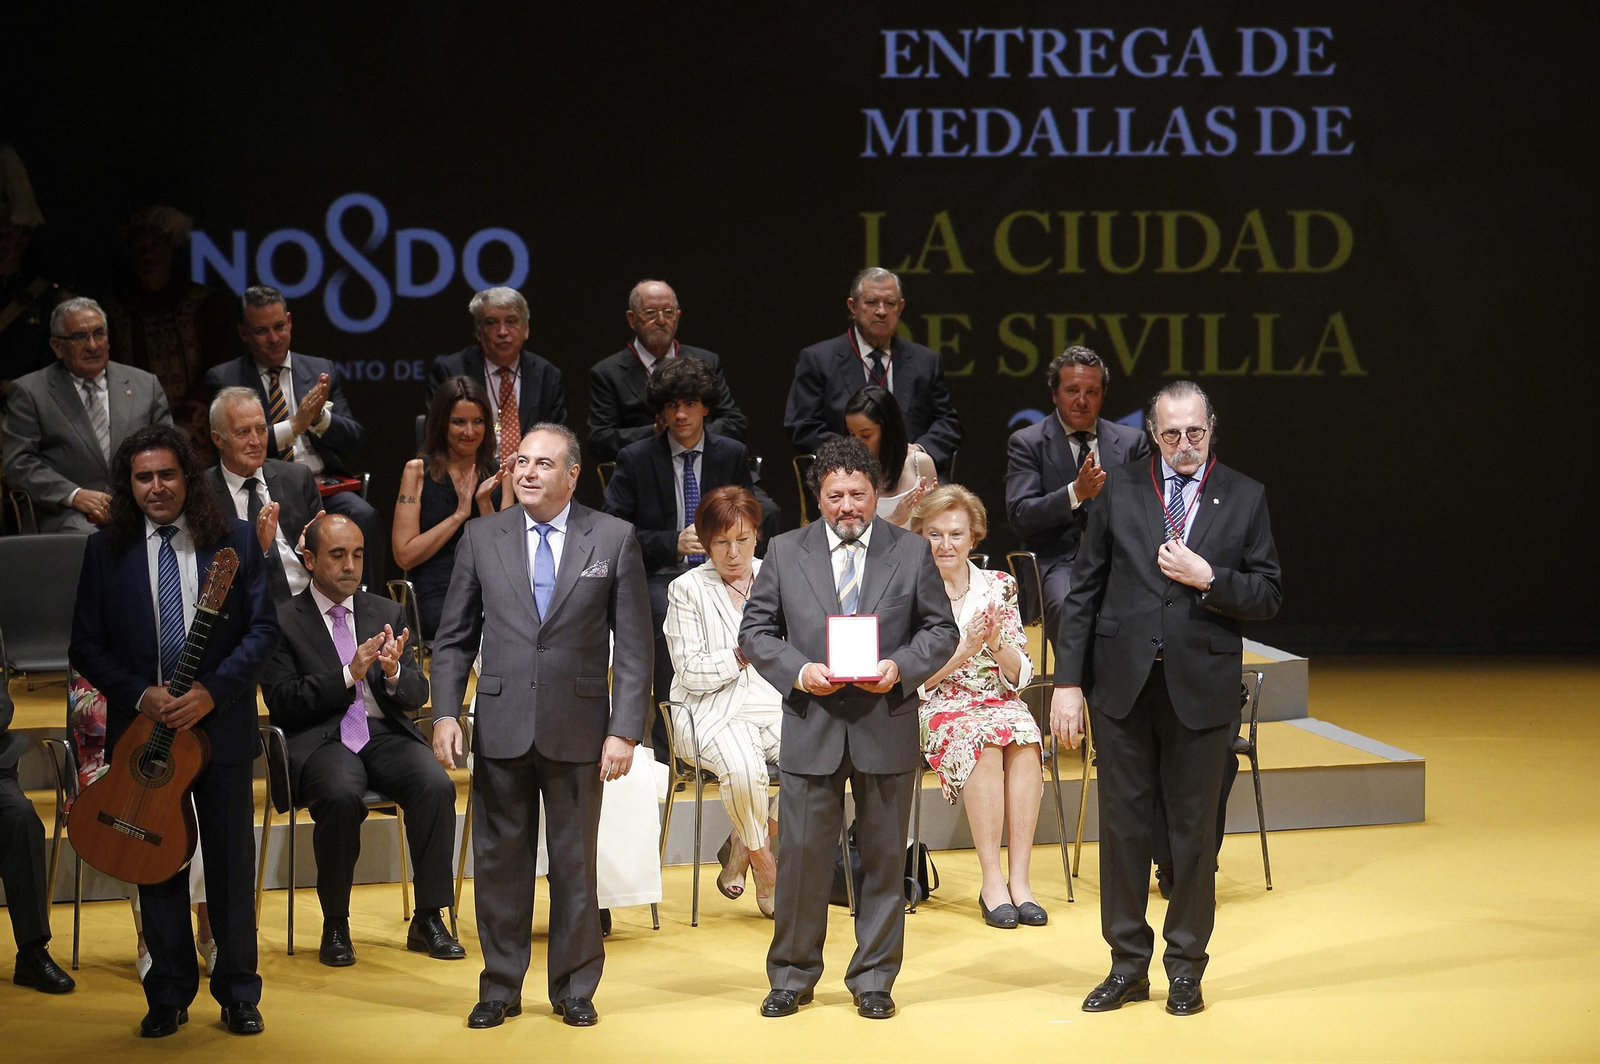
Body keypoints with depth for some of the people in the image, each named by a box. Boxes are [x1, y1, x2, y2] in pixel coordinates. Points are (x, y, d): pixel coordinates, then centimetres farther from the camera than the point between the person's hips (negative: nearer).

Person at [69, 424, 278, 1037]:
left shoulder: (234, 541, 1)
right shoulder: (106, 550, 4)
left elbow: (263, 629, -2)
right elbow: (85, 647, 2)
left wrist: (212, 691, -15)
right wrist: (140, 695, -13)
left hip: (220, 726, -1)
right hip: (141, 728, 1)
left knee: (232, 864, 5)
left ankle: (238, 993, 17)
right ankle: (169, 996, 18)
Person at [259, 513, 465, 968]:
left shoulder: (388, 614, 17)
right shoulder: (283, 620, 4)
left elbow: (417, 696, 12)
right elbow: (282, 701, -6)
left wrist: (393, 672, -12)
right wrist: (348, 674, -16)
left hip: (385, 734, 4)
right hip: (321, 740, -4)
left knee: (437, 785, -27)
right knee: (342, 795, -36)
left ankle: (428, 918, -17)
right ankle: (335, 926, -18)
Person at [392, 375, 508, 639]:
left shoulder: (498, 471, 14)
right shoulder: (418, 471, 6)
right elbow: (404, 555, -2)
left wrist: (484, 503, -7)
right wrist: (460, 514, -5)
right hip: (436, 595, -3)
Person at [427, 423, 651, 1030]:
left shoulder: (614, 540, 0)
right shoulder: (482, 538, 4)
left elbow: (634, 645, -1)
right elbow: (454, 637, 8)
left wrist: (625, 730, -8)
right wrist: (445, 712, -4)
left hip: (577, 729, -1)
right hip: (501, 728, 1)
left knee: (575, 863, 8)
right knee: (499, 860, 7)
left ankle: (574, 988, 21)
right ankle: (500, 988, 19)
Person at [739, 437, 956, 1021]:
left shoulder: (911, 551, 4)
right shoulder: (785, 552, 5)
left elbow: (941, 629, 6)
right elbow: (755, 631, 6)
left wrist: (901, 667, -13)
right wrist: (798, 671, -12)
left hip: (887, 727, 0)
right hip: (811, 728, 0)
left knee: (883, 858, 7)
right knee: (802, 854, 1)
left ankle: (873, 978, 18)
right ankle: (792, 975, 16)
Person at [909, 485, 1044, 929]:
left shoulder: (999, 587, 10)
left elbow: (1020, 676, 6)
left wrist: (997, 643, -14)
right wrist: (965, 650, -19)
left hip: (998, 703, 3)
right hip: (936, 708, -3)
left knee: (1023, 737, -32)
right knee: (984, 739, -35)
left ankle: (1019, 878, -31)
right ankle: (992, 881, -33)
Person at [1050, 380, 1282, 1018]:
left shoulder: (1244, 499, 3)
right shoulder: (1120, 491, 4)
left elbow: (1268, 595, 2)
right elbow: (1084, 590, 4)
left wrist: (1208, 578, -15)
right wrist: (1069, 680, -1)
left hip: (1201, 689, -1)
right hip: (1122, 684, 1)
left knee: (1194, 831, 6)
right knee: (1122, 824, 6)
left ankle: (1186, 967, 18)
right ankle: (1127, 964, 17)